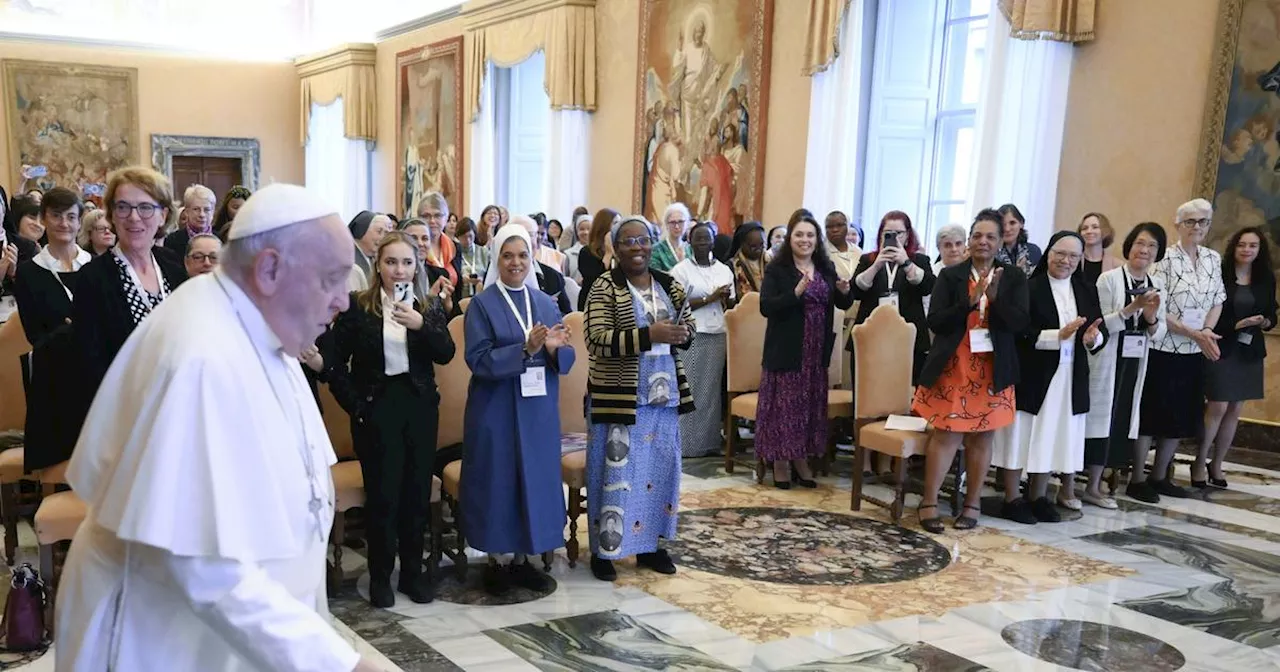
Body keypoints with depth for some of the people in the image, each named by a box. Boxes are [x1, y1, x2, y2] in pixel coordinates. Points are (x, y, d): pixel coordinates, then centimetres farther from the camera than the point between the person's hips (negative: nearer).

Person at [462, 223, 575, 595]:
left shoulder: (546, 303, 8)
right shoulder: (482, 304, -5)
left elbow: (567, 357, 5)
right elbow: (478, 360, -15)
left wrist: (555, 348, -19)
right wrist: (525, 349, -25)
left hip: (539, 410, 4)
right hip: (496, 410, -4)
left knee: (535, 478, 8)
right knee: (497, 481, 2)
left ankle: (522, 559, 21)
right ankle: (494, 561, 16)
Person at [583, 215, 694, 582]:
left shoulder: (669, 285, 7)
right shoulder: (604, 288, -10)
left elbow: (688, 324, 17)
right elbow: (596, 342, -19)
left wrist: (681, 334, -8)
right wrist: (649, 335, -28)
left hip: (663, 395, 6)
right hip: (621, 397, -6)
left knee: (659, 467, 12)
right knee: (616, 470, 0)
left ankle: (649, 543, 26)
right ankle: (604, 549, 13)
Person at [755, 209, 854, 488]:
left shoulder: (827, 268, 8)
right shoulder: (776, 269, -7)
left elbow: (843, 305, 14)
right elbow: (766, 307, -17)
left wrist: (845, 292, -9)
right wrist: (796, 292, -28)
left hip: (817, 350, 5)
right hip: (786, 349, -5)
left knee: (811, 404, 11)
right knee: (784, 403, 1)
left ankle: (801, 458, 24)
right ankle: (780, 461, 13)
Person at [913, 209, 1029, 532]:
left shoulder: (1014, 277, 3)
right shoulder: (949, 275, 0)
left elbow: (1020, 322, -7)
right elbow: (935, 321, -8)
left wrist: (994, 297, -22)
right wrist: (970, 300, -19)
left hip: (992, 370, 1)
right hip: (952, 367, -1)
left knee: (981, 436, 9)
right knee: (946, 434, -2)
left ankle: (972, 503, 20)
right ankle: (929, 501, 7)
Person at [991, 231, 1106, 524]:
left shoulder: (1087, 291, 10)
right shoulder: (1028, 287, -8)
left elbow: (1101, 331, 5)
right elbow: (1019, 332, -15)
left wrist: (1093, 338, -17)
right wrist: (1058, 335, -23)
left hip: (1068, 378, 5)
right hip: (1030, 375, -5)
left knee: (1051, 436, 11)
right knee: (1021, 436, 2)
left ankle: (1038, 497, 22)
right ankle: (1012, 499, 11)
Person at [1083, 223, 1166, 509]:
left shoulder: (1157, 286, 8)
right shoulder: (1109, 278, -8)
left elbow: (1158, 333, 8)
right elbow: (1100, 324, -14)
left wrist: (1151, 317, -12)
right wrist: (1132, 308, -24)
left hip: (1136, 362, 6)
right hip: (1106, 361, -6)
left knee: (1120, 420, 8)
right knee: (1099, 417, -2)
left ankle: (1094, 485, 17)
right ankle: (1091, 484, 7)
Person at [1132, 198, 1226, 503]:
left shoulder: (1214, 259, 8)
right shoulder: (1167, 258, -10)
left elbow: (1218, 301, 13)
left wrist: (1208, 331, -5)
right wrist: (1195, 334, -18)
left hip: (1195, 352, 6)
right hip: (1162, 349, -6)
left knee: (1183, 416, 11)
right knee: (1151, 413, -2)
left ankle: (1159, 476, 23)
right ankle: (1137, 479, 7)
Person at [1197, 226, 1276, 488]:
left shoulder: (1266, 279, 6)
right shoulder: (1219, 274, -8)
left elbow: (1272, 318, 10)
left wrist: (1262, 321, -12)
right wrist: (1234, 325, -16)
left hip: (1249, 352, 5)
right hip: (1220, 348, -5)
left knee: (1234, 410, 9)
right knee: (1218, 407, -8)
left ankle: (1216, 465, 20)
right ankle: (1199, 463, 7)